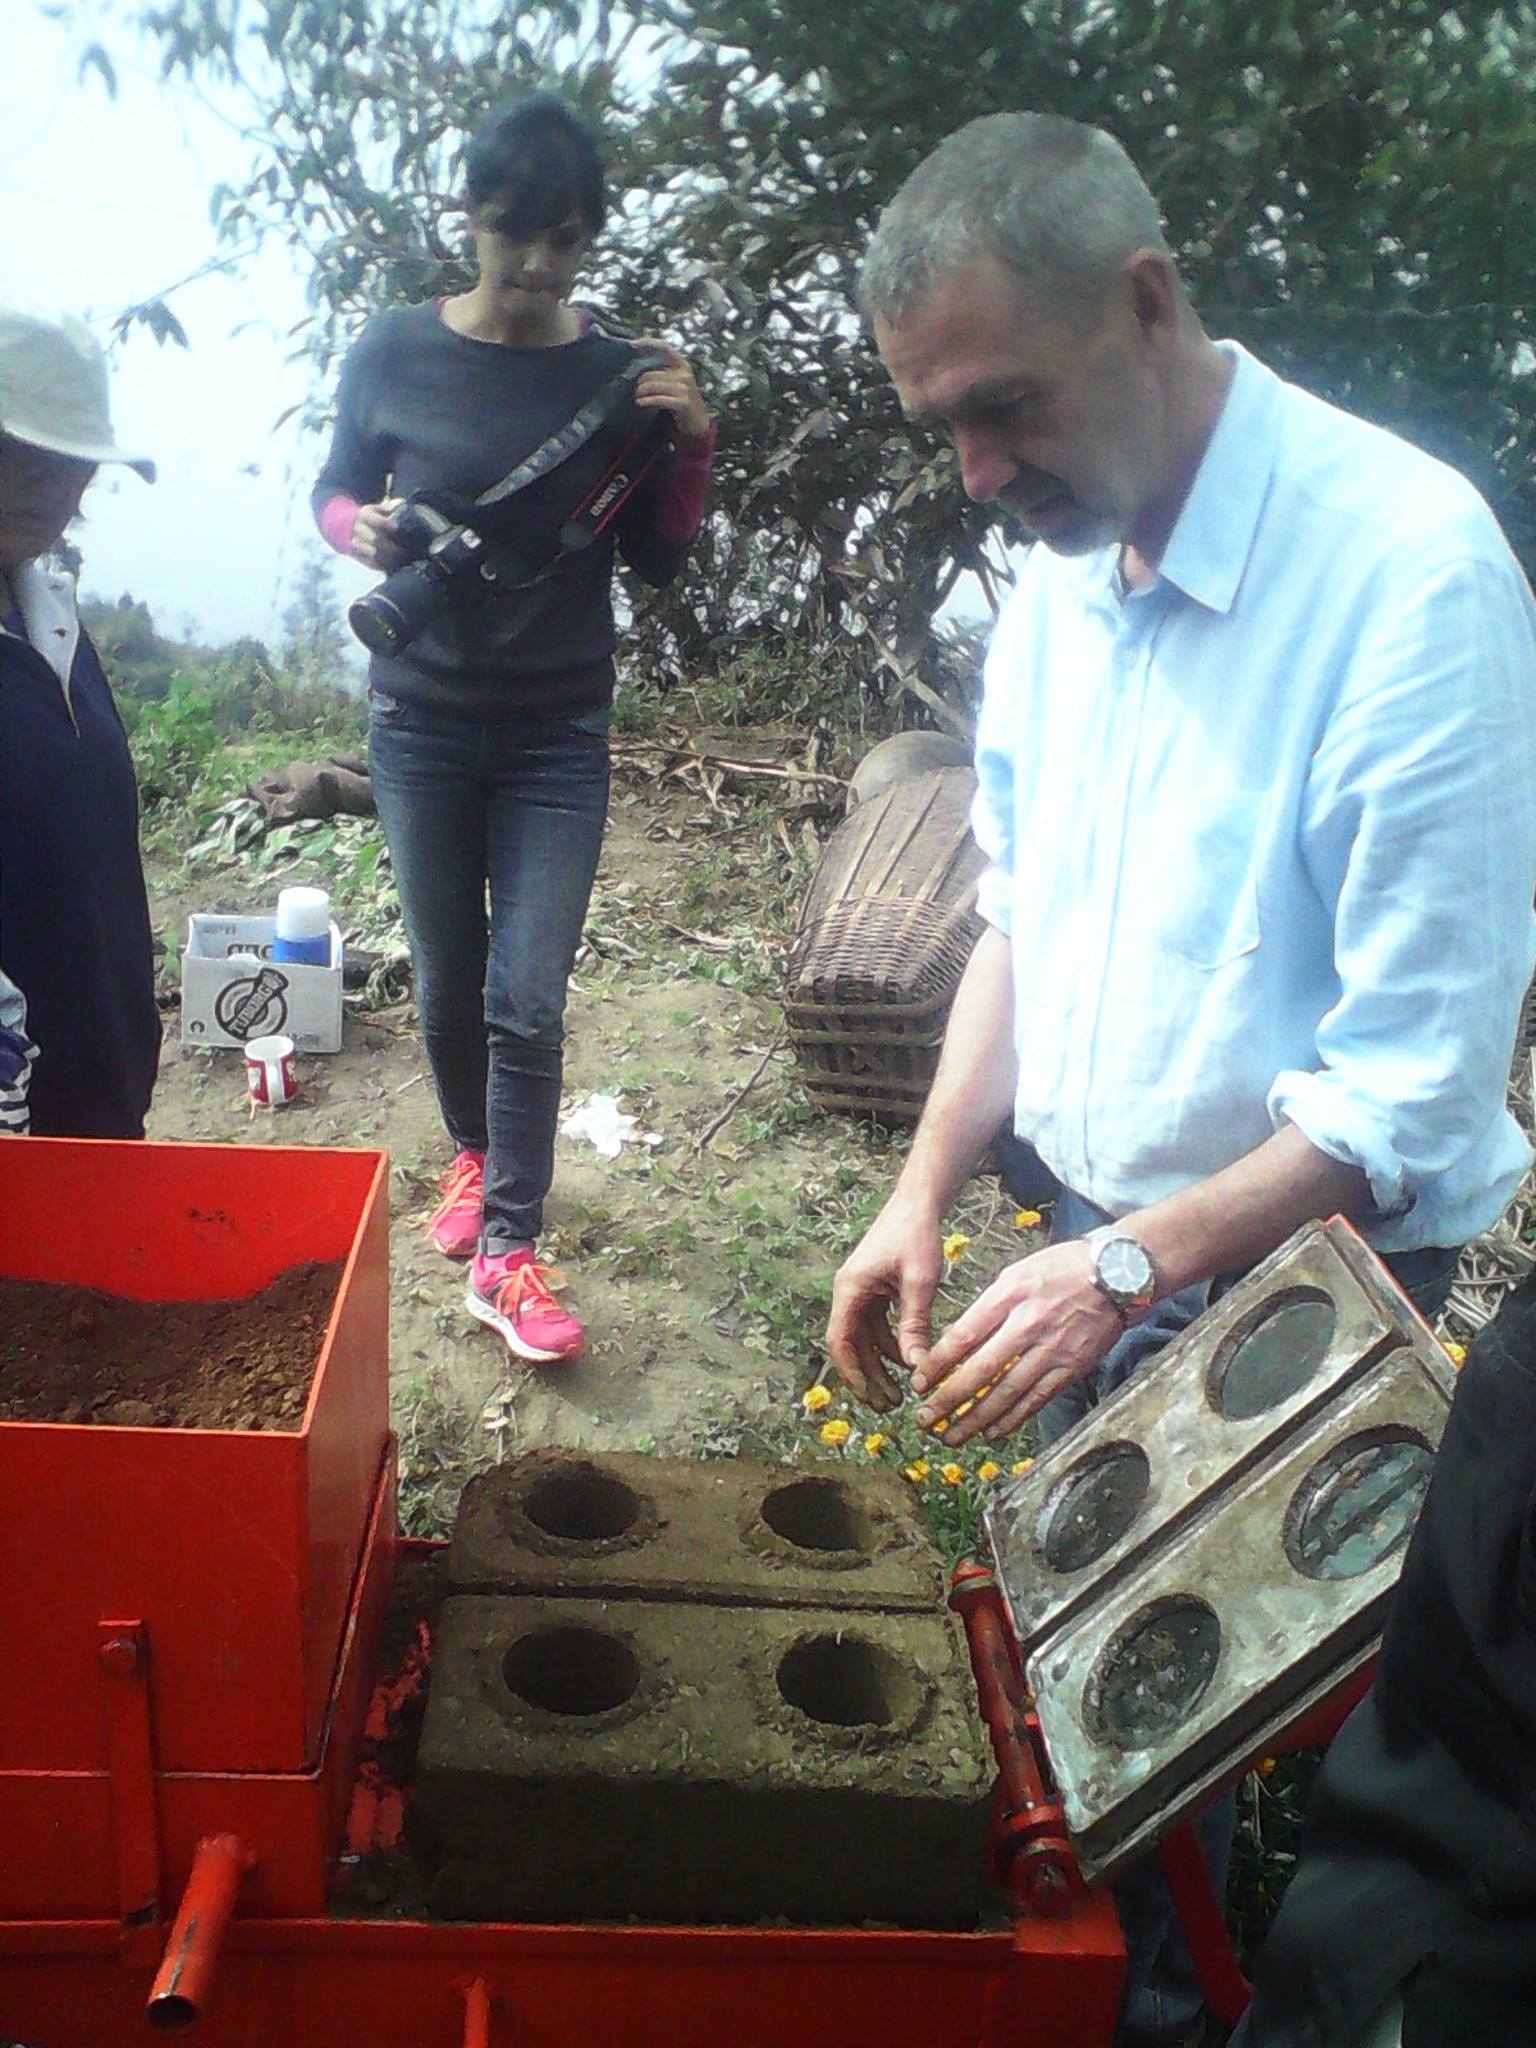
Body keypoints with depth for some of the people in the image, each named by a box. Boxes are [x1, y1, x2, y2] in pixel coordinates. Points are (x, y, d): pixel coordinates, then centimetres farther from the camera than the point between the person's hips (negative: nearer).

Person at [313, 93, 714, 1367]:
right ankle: (473, 1153, 40)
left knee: (529, 1000, -4)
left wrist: (690, 448, -15)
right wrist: (367, 532, -15)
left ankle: (508, 1253, 5)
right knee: (449, 977, 13)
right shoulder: (397, 353, -4)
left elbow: (657, 562, 2)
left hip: (559, 735, -1)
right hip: (423, 720, 1)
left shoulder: (619, 375, -3)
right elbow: (335, 493, 8)